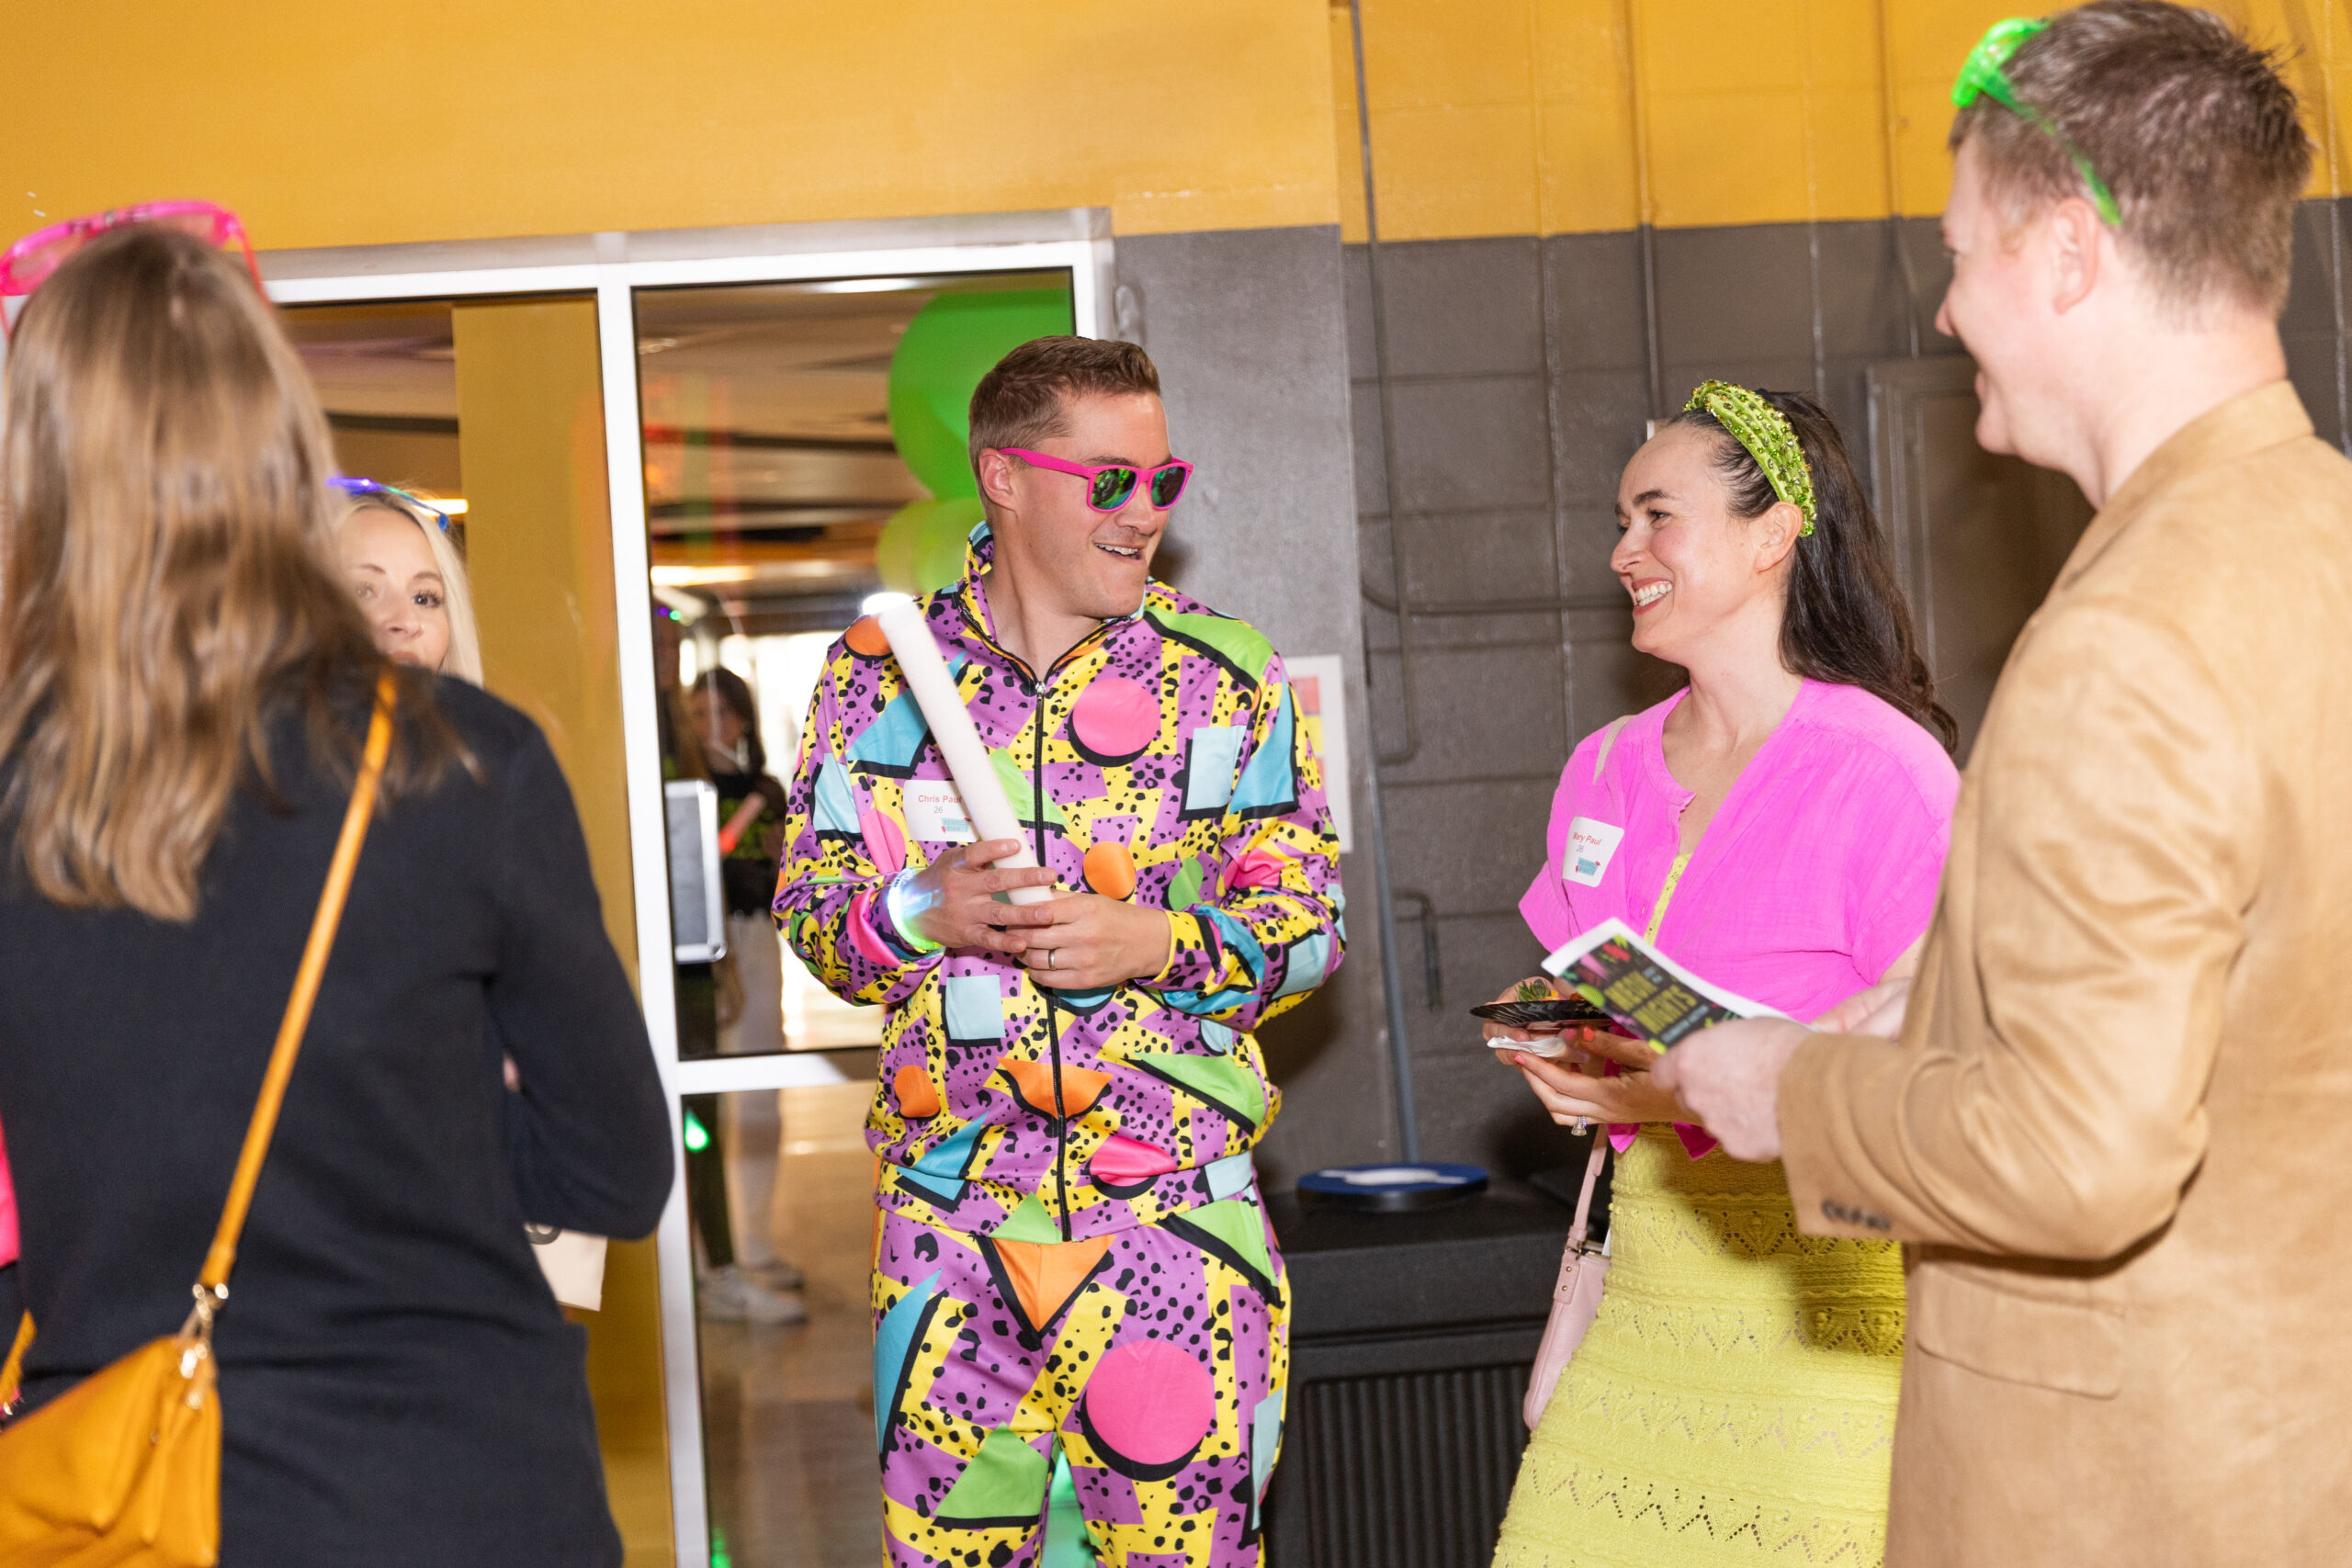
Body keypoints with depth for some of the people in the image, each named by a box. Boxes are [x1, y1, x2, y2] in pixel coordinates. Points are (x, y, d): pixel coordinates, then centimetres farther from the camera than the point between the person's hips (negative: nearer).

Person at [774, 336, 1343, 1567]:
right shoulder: (880, 670, 4)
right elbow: (806, 908, 8)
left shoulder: (1227, 674, 1)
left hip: (1175, 1205, -1)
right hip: (946, 1205, 1)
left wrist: (1157, 943, -16)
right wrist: (922, 912, -13)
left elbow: (1311, 922, 1)